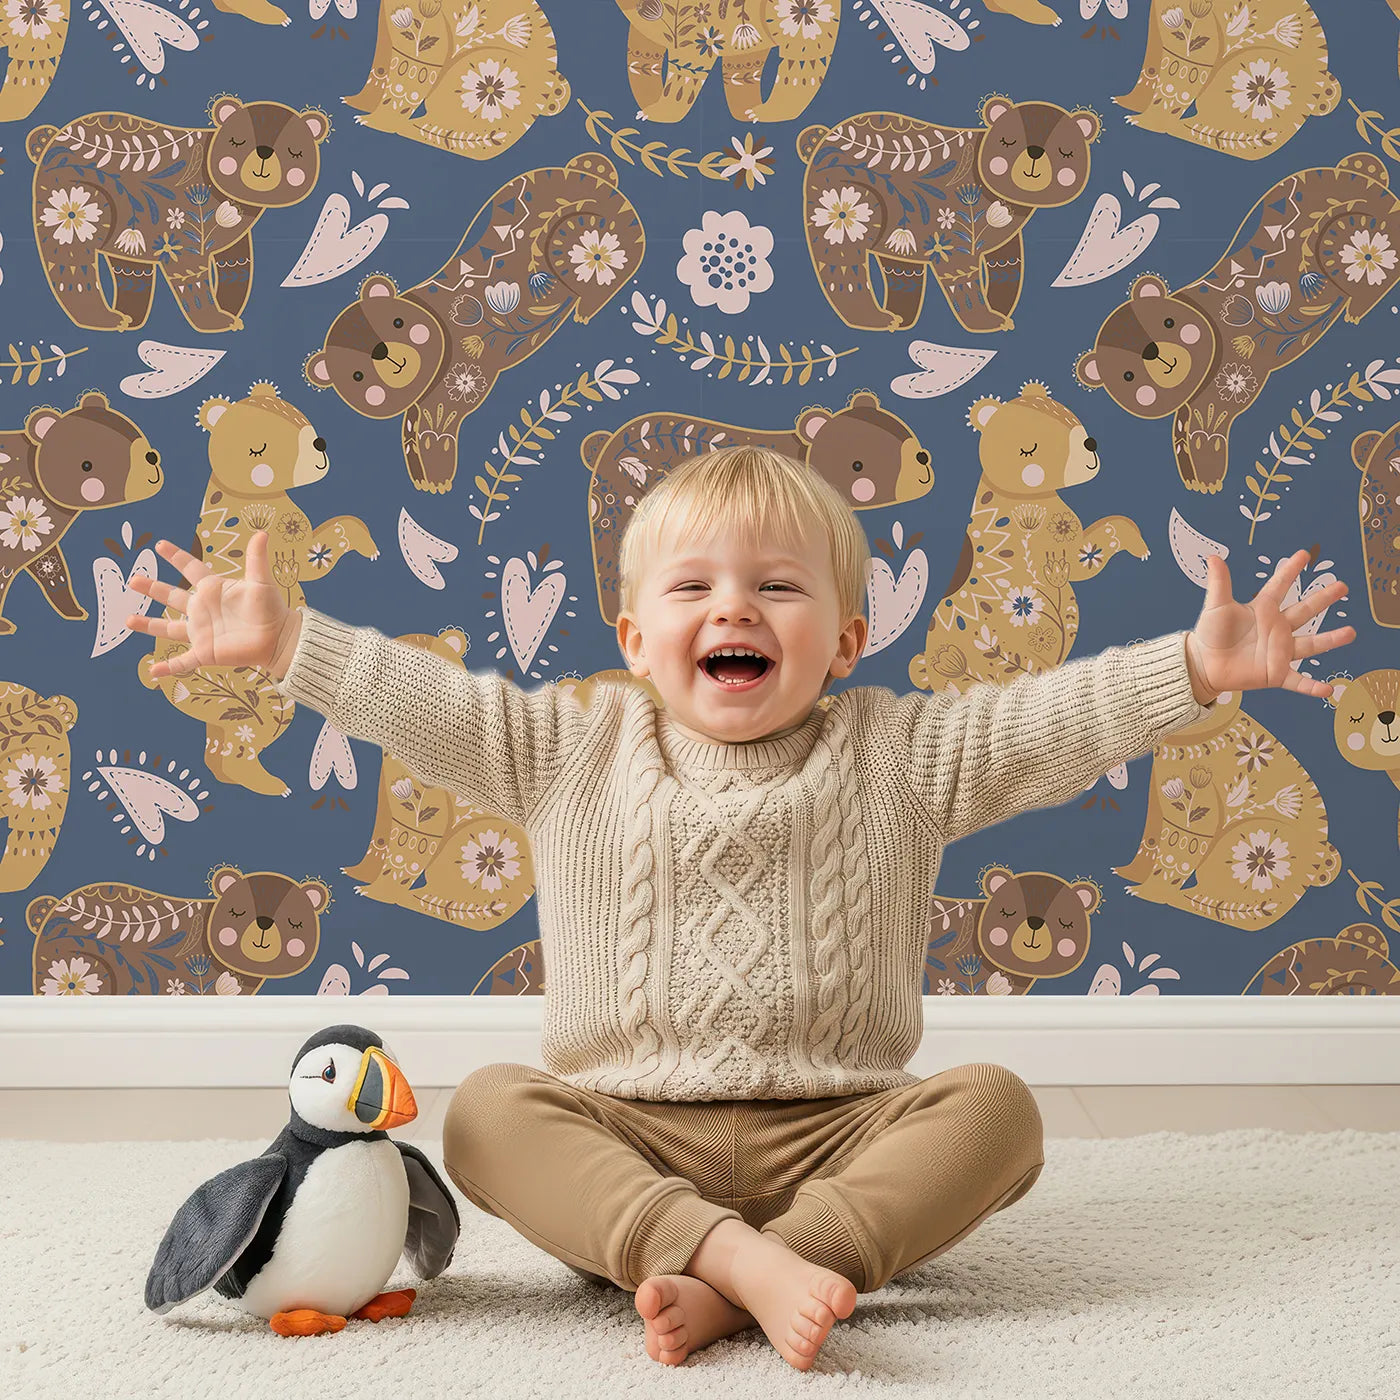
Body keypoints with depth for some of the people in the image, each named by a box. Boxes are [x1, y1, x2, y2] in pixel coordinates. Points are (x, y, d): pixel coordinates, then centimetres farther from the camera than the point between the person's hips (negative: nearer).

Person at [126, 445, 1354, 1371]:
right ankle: (737, 1255, -41)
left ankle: (726, 1289, -37)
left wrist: (1196, 668, -12)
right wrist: (284, 641, -4)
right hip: (625, 1133, 0)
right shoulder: (575, 756, 8)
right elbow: (423, 704, 4)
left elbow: (1054, 722, -1)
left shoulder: (896, 756, 6)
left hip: (838, 1132, 0)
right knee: (489, 1109, -25)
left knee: (992, 1108, -26)